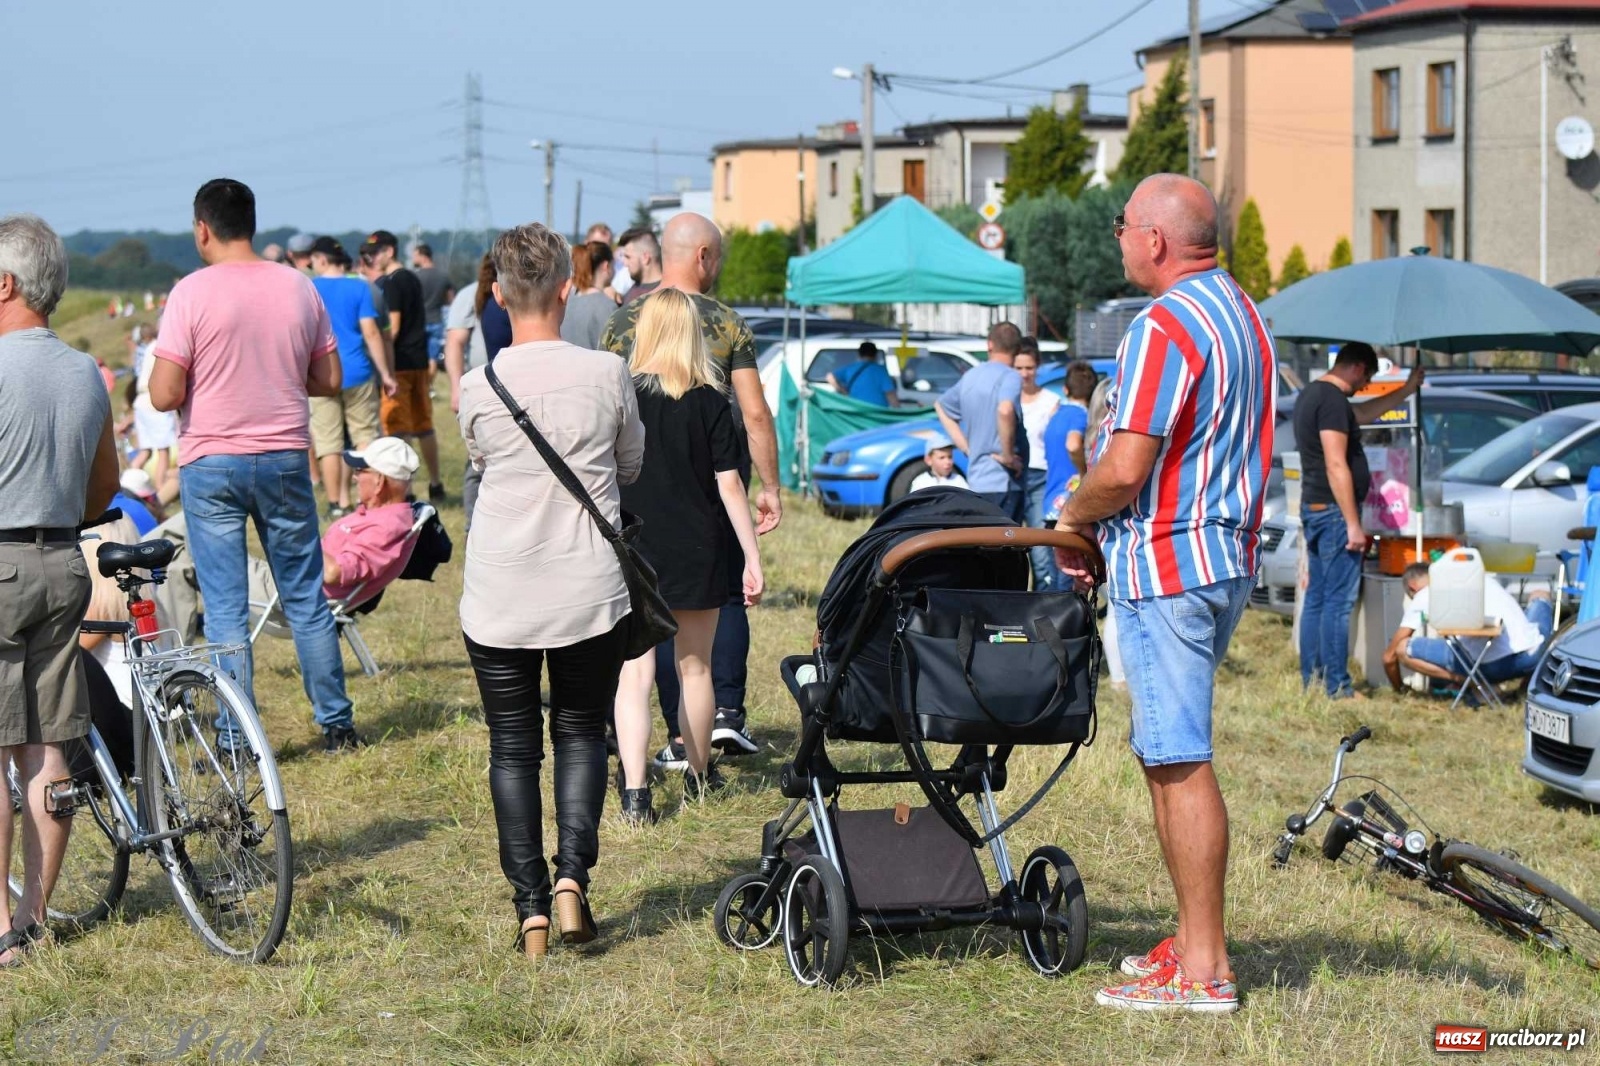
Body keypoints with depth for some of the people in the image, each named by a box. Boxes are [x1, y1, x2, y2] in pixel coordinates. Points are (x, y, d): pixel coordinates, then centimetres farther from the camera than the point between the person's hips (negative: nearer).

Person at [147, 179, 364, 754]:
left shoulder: (192, 293, -11)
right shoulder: (300, 287, 2)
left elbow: (165, 394, -14)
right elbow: (329, 380, 7)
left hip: (211, 463, -3)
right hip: (286, 461, 4)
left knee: (225, 608, 2)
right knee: (306, 598, 13)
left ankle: (234, 739, 3)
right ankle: (337, 724, 18)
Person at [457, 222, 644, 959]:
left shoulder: (479, 388, -9)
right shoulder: (608, 376, -7)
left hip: (499, 600, -1)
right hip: (590, 592, 1)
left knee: (513, 748, 8)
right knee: (581, 734, 15)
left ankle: (531, 905, 3)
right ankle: (573, 872, -5)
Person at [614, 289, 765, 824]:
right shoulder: (709, 403, -6)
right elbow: (729, 484, -6)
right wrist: (752, 557, -1)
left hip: (632, 554, -1)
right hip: (698, 552, 1)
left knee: (635, 671, -2)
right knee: (695, 667, 17)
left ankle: (634, 793, -14)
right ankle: (698, 775, 35)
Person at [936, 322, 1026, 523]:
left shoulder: (970, 377, 13)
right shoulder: (1010, 377, -10)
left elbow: (941, 406, 28)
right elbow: (1005, 411, -31)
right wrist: (1007, 456, -18)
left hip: (976, 480, 8)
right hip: (1003, 483, -8)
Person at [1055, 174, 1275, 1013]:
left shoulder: (1164, 328, -17)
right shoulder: (1243, 315, 14)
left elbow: (1124, 470, -23)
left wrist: (1072, 516, -2)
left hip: (1167, 566, -10)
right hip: (1227, 559, 10)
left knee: (1180, 763, -7)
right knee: (1170, 755, 17)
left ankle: (1202, 971, -5)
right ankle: (1192, 938, 22)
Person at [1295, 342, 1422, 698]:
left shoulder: (1313, 394, 15)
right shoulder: (1332, 400, -16)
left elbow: (1362, 414, 33)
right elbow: (1336, 466, -21)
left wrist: (1407, 391, 39)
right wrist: (1353, 524, -21)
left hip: (1313, 509, 10)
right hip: (1333, 510, -10)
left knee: (1316, 598, 12)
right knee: (1339, 601, -8)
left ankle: (1311, 680, 14)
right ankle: (1337, 688, -8)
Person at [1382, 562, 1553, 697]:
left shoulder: (1423, 597, 14)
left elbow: (1389, 656, 17)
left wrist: (1399, 689, 36)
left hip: (1490, 667, -4)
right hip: (1532, 655, 4)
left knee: (1402, 649, 6)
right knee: (1540, 595, 37)